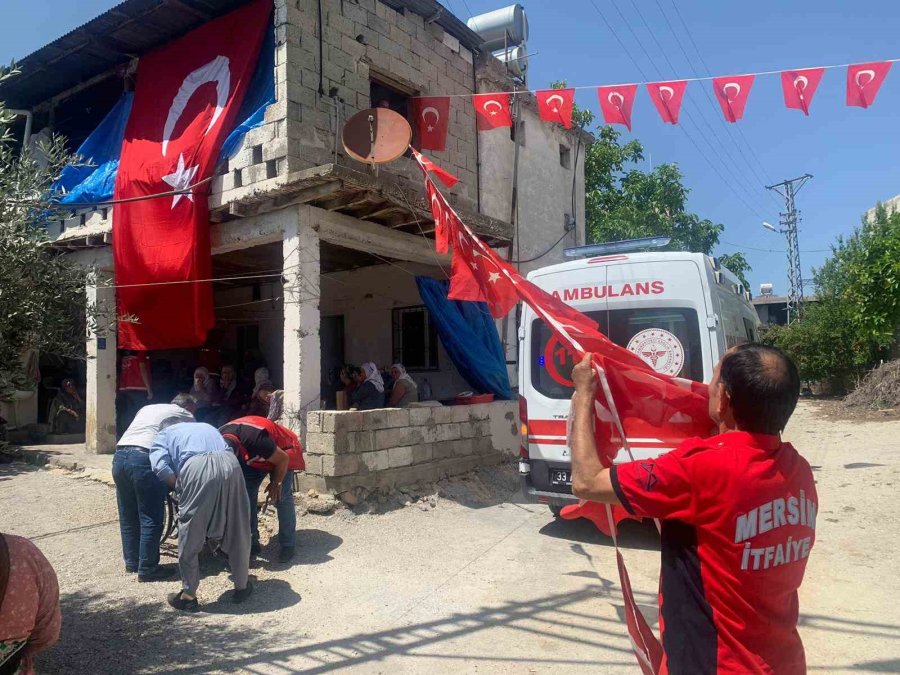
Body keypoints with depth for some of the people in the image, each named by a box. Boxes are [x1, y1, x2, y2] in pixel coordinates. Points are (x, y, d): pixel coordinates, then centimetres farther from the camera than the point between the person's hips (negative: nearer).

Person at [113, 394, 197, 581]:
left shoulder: (147, 408, 31)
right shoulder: (184, 415, 14)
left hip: (119, 455, 7)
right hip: (143, 459, -7)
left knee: (128, 517, 18)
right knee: (151, 520, 4)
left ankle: (131, 562, 30)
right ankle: (147, 569, 9)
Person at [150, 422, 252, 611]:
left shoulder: (164, 434, 30)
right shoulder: (208, 427, 43)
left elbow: (160, 466, 8)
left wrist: (179, 487, 20)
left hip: (196, 467, -3)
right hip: (229, 463, 4)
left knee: (190, 535, 14)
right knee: (237, 530, 18)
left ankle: (188, 596, 24)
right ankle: (242, 586, 32)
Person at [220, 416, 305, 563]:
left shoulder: (257, 439, -44)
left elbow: (283, 459, -28)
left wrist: (276, 483, -15)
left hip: (282, 452, -5)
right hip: (253, 458, 6)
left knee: (281, 497, -13)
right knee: (246, 494, -5)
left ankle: (288, 545, -4)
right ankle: (251, 543, 6)